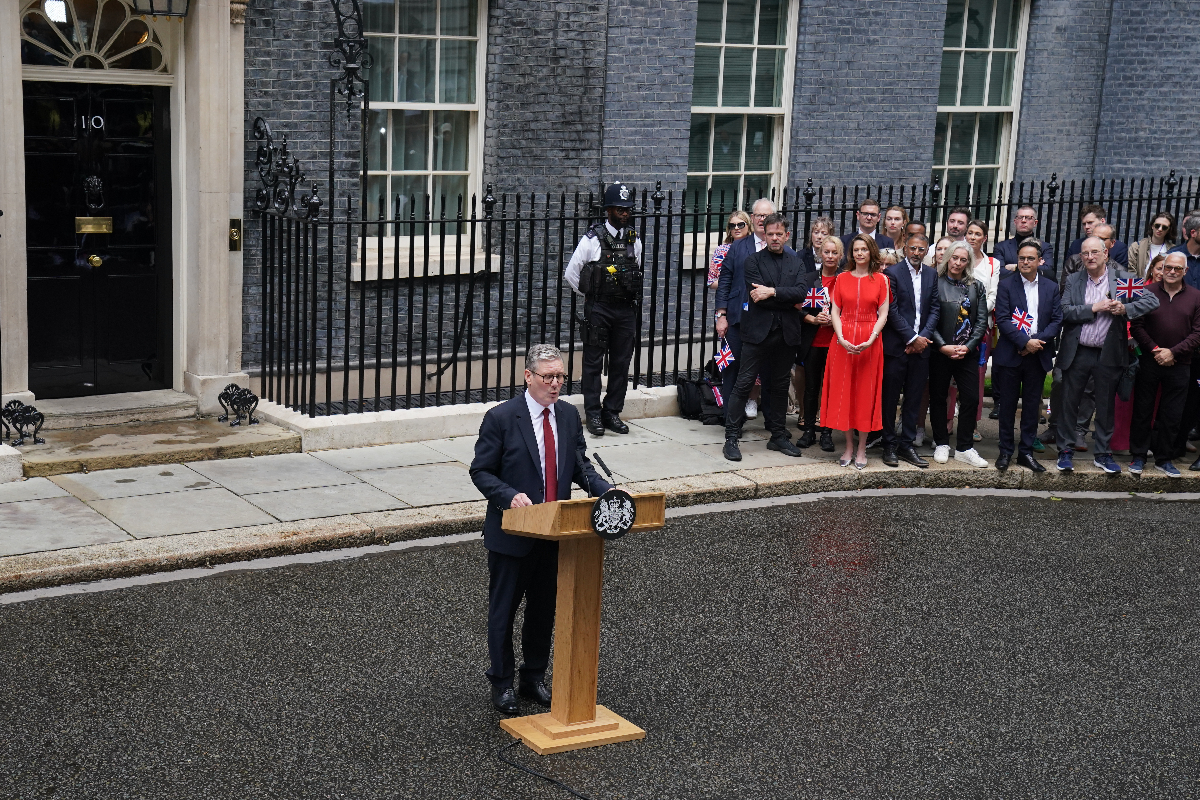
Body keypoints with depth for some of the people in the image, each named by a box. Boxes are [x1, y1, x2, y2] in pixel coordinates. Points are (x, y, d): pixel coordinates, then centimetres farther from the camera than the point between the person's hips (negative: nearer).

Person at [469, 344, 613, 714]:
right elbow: (481, 471, -9)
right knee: (503, 610, 8)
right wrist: (510, 496, -26)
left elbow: (579, 465, 11)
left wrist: (606, 490, -7)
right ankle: (502, 683, 23)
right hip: (512, 531, -5)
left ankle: (534, 677, 32)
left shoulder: (568, 414, 4)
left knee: (545, 609, 16)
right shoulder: (501, 418, -13)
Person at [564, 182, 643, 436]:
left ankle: (612, 413, 16)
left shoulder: (634, 240, 7)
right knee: (593, 362, 1)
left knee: (621, 363, 7)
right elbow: (571, 273, 0)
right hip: (598, 310, -4)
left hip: (626, 309, 4)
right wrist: (590, 295, 7)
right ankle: (593, 414, 8)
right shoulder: (593, 239, -7)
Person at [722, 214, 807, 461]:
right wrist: (789, 300, -8)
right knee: (744, 383, -5)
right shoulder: (753, 261, 1)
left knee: (781, 385, 12)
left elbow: (800, 293, -5)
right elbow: (758, 295, -12)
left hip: (786, 333, 4)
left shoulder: (796, 263, 11)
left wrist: (773, 292, -16)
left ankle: (778, 436, 22)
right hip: (758, 331, -4)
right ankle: (731, 437, -1)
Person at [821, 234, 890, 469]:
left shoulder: (881, 280, 3)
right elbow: (835, 312, 3)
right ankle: (849, 447, 11)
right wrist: (841, 339, -12)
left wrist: (871, 340, -14)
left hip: (870, 342, -1)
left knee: (866, 393, 1)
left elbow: (883, 314, -1)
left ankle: (862, 449, 7)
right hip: (843, 341, 1)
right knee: (843, 392, 2)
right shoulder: (842, 278, 7)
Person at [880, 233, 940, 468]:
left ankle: (907, 444, 15)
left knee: (914, 399, 7)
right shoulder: (893, 273, -5)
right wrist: (912, 338, -11)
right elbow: (892, 311, -9)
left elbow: (935, 308, 8)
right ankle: (889, 446, 10)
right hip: (896, 345, -4)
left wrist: (923, 337, -5)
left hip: (920, 345, 4)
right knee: (890, 398, 1)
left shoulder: (932, 274, 10)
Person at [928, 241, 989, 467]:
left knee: (971, 398, -2)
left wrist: (968, 346, -7)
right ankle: (941, 444, 19)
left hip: (967, 353, 2)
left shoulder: (976, 286, 8)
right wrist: (943, 346, -12)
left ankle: (965, 448, 7)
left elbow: (981, 321, 6)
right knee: (938, 397, 6)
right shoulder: (935, 283, -1)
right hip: (940, 352, -2)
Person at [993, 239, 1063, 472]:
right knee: (1007, 405, 4)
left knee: (1032, 406, 6)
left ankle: (1026, 452, 15)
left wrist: (1038, 340, -12)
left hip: (1038, 356, 2)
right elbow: (1002, 320, -8)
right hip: (1010, 355, -2)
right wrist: (1025, 342, -17)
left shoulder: (1051, 288, 8)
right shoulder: (1006, 286, 0)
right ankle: (1005, 451, 13)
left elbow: (1057, 320, 3)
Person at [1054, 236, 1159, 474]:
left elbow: (1152, 300, -4)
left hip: (1108, 354, 0)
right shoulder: (1074, 281, 4)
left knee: (1106, 406, 9)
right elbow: (1064, 312, -7)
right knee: (1068, 403, 5)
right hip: (1078, 353, 0)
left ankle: (1103, 454, 21)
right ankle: (1065, 452, 18)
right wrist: (1094, 308, -17)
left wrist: (1125, 308, -19)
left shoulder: (1122, 279, 1)